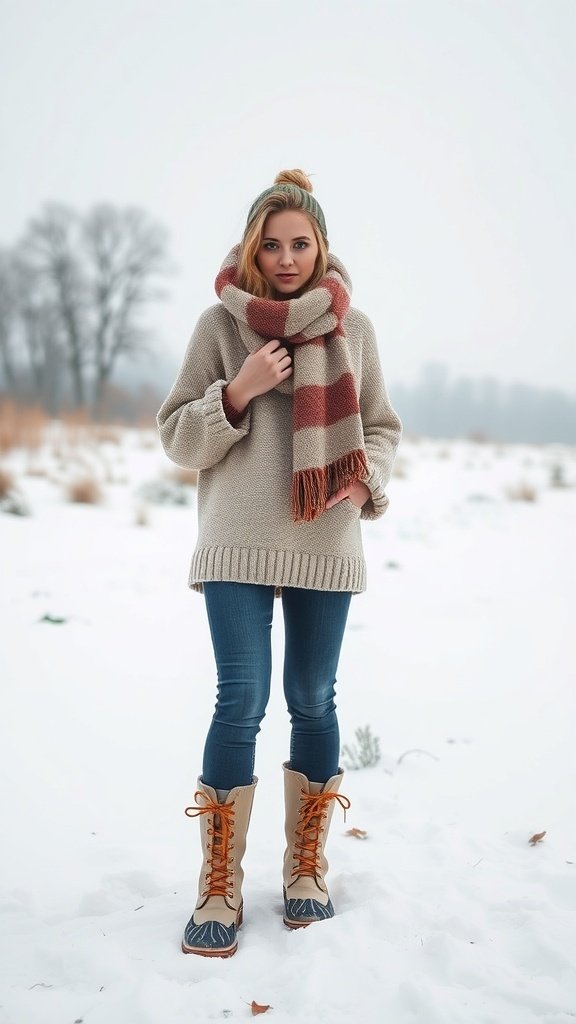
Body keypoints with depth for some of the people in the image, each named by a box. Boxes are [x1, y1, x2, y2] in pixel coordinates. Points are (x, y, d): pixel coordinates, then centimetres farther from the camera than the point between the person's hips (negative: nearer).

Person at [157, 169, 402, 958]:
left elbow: (382, 427, 13)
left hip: (324, 544, 2)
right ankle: (219, 889, 5)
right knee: (242, 701, -7)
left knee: (313, 701, 9)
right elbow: (177, 439, 2)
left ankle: (306, 870, 24)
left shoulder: (352, 327, 6)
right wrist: (237, 391, -14)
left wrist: (366, 480, -7)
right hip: (238, 543, -2)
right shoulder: (221, 323, 1)